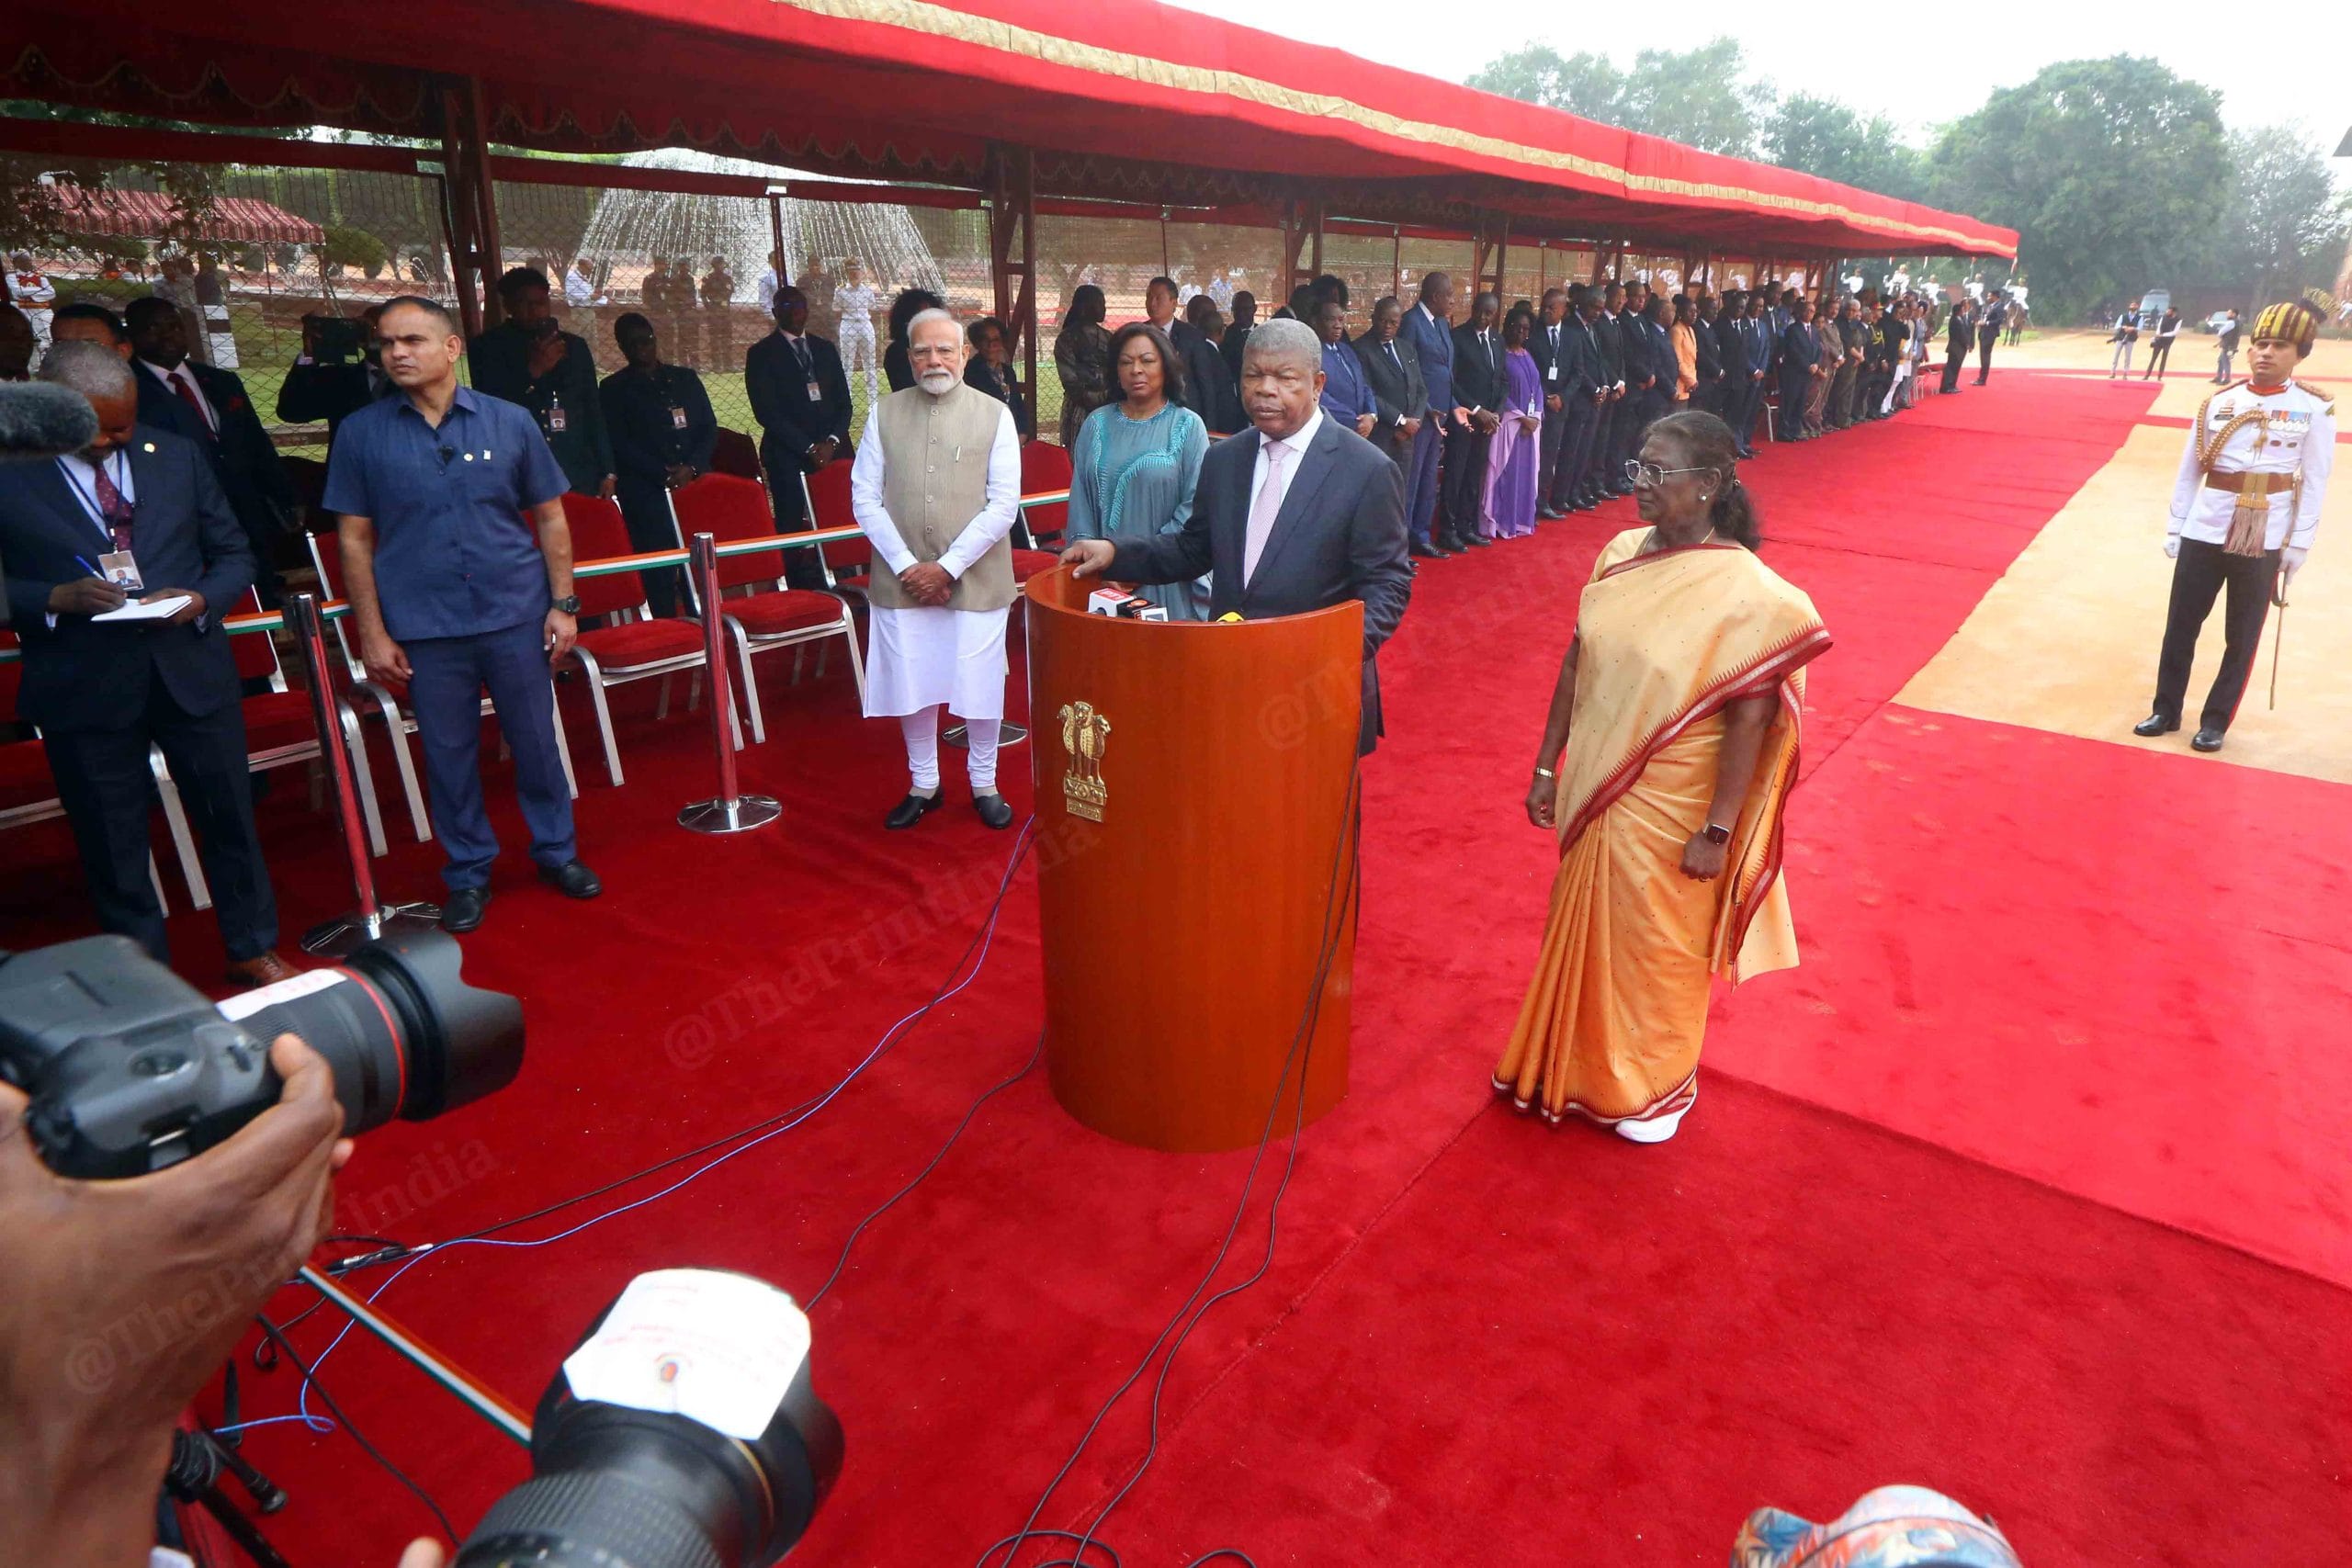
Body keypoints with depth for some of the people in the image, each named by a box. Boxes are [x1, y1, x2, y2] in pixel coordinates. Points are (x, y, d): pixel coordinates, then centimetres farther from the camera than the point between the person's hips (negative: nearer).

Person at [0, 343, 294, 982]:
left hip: (191, 671, 2)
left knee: (229, 817, 13)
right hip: (84, 690, -2)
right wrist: (56, 599, -19)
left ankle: (253, 951, 31)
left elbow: (233, 553, 9)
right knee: (112, 845, 10)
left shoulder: (179, 456, 4)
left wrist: (202, 599, -10)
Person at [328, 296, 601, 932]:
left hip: (516, 615, 0)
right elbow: (355, 539, 3)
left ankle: (557, 850, 27)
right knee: (449, 753, 9)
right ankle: (469, 872, 24)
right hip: (424, 628, 0)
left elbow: (550, 516, 6)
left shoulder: (509, 421, 1)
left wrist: (563, 604, 0)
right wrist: (372, 633, -1)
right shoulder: (361, 432, 1)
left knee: (535, 739, 9)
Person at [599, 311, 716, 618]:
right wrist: (664, 475, -12)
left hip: (696, 483, 3)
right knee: (659, 572, -10)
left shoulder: (685, 379, 19)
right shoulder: (613, 389, 9)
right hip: (646, 494, -3)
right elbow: (620, 445, -1)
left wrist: (692, 467, -5)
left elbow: (709, 427, 12)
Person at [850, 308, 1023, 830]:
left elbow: (1004, 503, -7)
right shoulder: (885, 414, 5)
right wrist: (906, 566, -9)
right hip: (902, 581, 2)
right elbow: (865, 498, 2)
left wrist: (948, 566, -12)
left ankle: (984, 784, 26)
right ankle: (923, 785, 29)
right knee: (910, 685, 10)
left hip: (975, 580, -2)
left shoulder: (994, 415, -1)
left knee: (980, 686, 5)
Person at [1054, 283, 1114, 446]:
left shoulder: (1107, 337, 15)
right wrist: (1102, 400, -8)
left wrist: (1109, 398, -5)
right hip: (1081, 410, -4)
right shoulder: (1066, 339, -1)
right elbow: (1071, 382, -7)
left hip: (1108, 411, 4)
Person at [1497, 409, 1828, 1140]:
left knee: (1656, 948, 15)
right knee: (1585, 931, 21)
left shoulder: (1746, 592, -20)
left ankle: (1655, 1085, 40)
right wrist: (1548, 769, 5)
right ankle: (1584, 1059, 45)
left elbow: (1749, 720, -18)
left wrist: (1716, 831, -16)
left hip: (1669, 811, -5)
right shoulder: (1620, 554, -4)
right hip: (1596, 792, 5)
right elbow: (1576, 664, 2)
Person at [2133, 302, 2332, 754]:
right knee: (2181, 626, 6)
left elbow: (2315, 482, -1)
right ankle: (2166, 711, 20)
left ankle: (2215, 722, 16)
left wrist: (2298, 543, -4)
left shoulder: (2315, 409, -2)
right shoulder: (2218, 403, 1)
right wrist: (2175, 528, 4)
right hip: (2204, 533, 2)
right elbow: (2189, 470, 6)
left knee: (2242, 638, 6)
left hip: (2265, 542, -2)